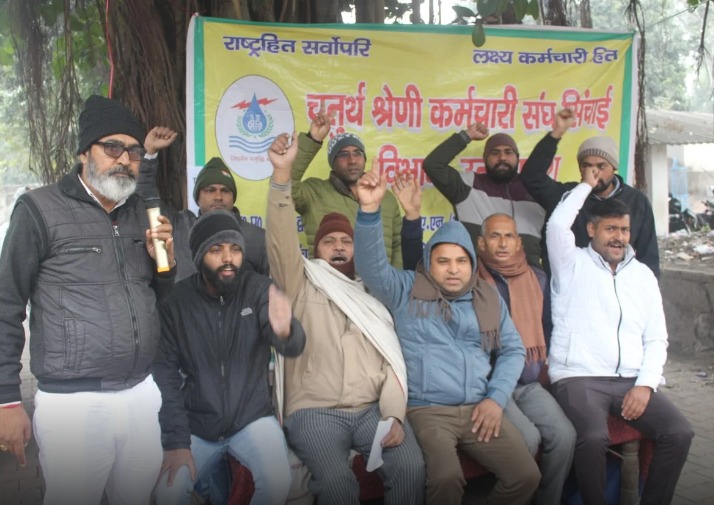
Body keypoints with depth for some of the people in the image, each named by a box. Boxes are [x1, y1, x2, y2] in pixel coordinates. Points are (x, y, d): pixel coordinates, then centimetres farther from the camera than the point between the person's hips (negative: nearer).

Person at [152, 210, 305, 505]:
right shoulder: (176, 300, -6)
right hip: (196, 424, 1)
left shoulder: (258, 289, -8)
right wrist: (176, 441, -12)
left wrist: (285, 332, -46)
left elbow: (294, 347, -21)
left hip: (252, 418, 0)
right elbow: (165, 373, -4)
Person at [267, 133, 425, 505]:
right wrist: (282, 173, -19)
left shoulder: (372, 298, 18)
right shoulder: (301, 285, 10)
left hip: (373, 410, 3)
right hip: (315, 411, -3)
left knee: (410, 468, -22)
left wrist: (394, 416, -6)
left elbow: (392, 360, 10)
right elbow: (281, 240, -8)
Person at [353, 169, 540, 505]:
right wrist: (370, 209, -29)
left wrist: (496, 398, 2)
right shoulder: (405, 290, 3)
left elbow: (513, 350, 16)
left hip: (478, 409, 4)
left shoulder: (488, 298, 15)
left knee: (527, 475, -9)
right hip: (426, 410, -4)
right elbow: (371, 265, -15)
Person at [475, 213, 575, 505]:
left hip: (529, 383, 5)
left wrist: (544, 364, 16)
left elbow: (547, 327, 23)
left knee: (565, 435, -15)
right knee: (528, 437, -24)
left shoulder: (537, 278, 12)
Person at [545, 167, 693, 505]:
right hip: (578, 377, -4)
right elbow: (557, 225, -17)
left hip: (632, 381, 5)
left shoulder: (643, 275, 16)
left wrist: (645, 384, -4)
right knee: (593, 437, -31)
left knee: (679, 432, -17)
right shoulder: (572, 264, 4)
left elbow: (656, 339, 13)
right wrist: (586, 185, -2)